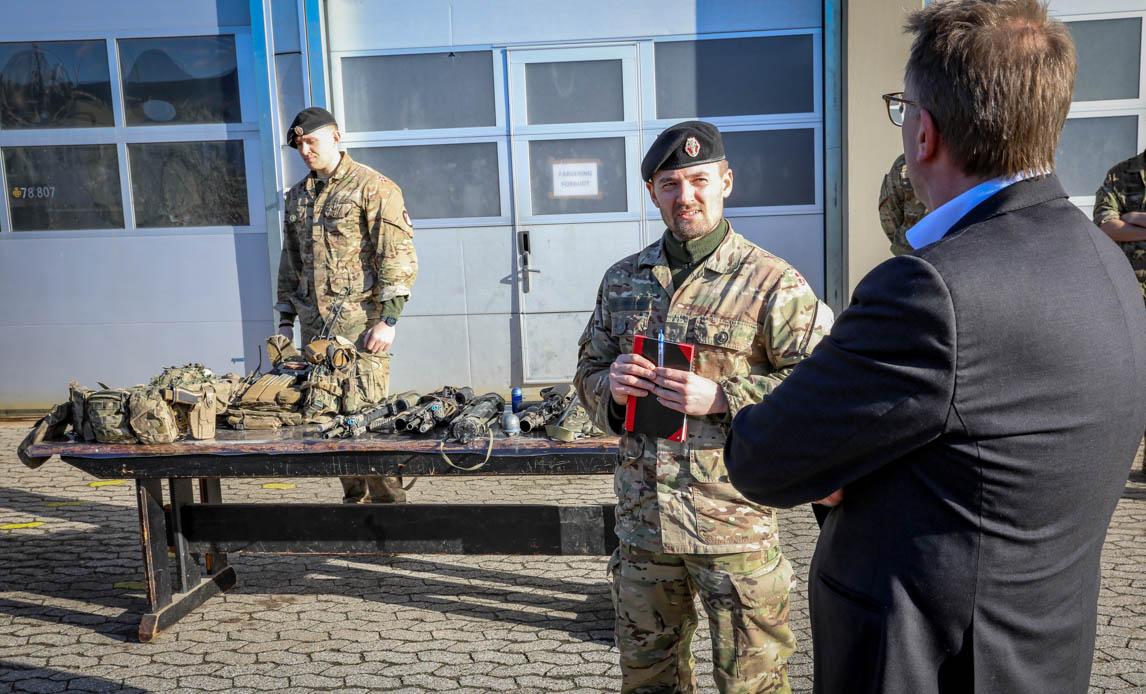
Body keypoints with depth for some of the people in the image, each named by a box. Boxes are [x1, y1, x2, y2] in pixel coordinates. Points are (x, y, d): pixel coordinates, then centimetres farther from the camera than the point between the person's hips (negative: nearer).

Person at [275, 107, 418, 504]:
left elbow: (398, 256, -10)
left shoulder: (372, 187, -4)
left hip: (359, 322, -7)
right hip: (314, 326, 7)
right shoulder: (297, 197, 18)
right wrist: (286, 320, 19)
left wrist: (388, 319, -17)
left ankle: (387, 500, 3)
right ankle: (356, 501, 19)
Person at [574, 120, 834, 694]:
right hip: (642, 517, 5)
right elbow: (587, 370, 17)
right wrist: (610, 383, -6)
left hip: (734, 515, -5)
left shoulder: (771, 282, -7)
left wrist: (722, 397, -22)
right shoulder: (622, 281, 10)